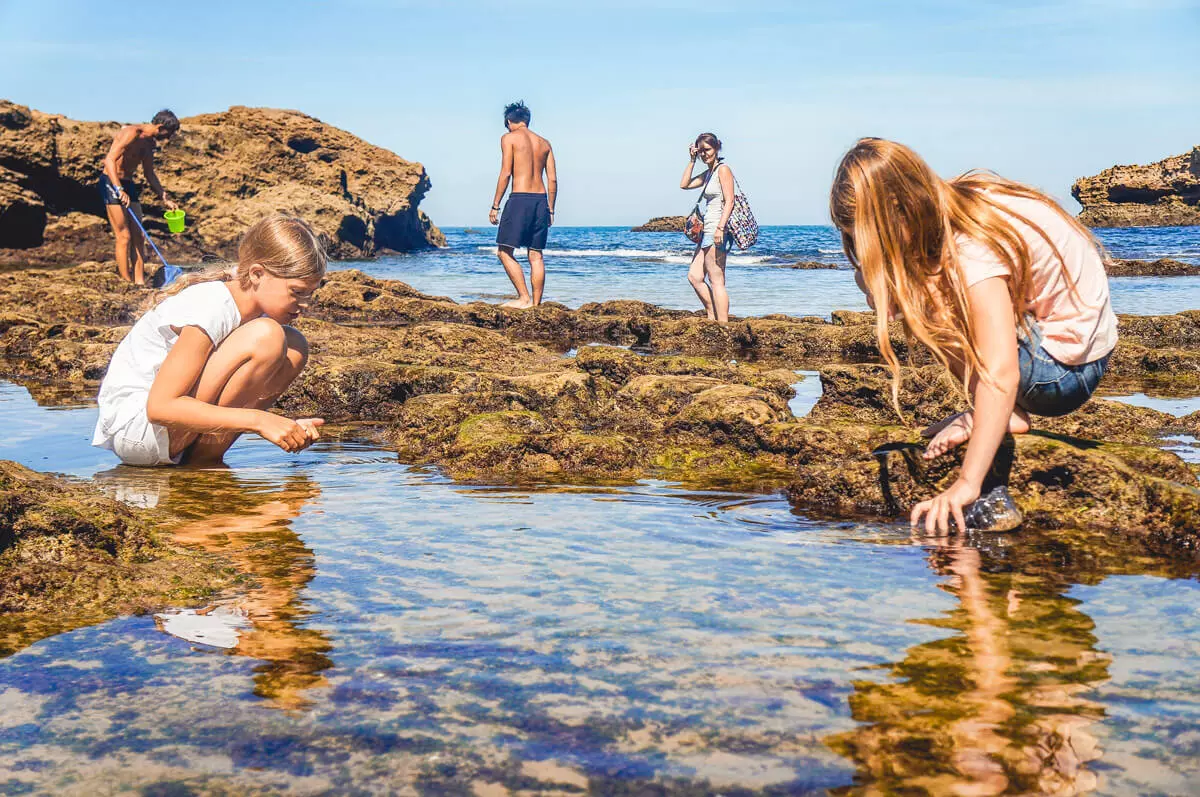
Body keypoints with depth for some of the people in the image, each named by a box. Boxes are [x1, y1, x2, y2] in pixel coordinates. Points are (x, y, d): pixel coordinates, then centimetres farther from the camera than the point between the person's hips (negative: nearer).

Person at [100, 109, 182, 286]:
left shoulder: (150, 142, 9)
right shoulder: (132, 133, -19)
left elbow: (149, 173, 20)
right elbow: (110, 160, -30)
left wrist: (165, 198, 17)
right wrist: (119, 190, -39)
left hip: (128, 184, 9)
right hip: (111, 183, -9)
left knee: (137, 235, 5)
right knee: (124, 236, -8)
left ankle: (139, 281, 7)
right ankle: (126, 282, -4)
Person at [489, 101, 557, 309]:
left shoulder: (509, 138, 1)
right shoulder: (544, 143, 16)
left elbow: (506, 173, -7)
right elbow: (553, 179, 12)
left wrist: (495, 205, -5)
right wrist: (550, 210, 17)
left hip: (520, 199, -6)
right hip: (541, 199, 6)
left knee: (505, 251, 0)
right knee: (536, 255, 7)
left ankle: (524, 298, -9)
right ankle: (536, 304, 6)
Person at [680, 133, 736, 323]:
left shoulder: (723, 169, -8)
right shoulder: (708, 173, 18)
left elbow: (729, 201, -16)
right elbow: (684, 184, 21)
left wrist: (720, 228, -25)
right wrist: (692, 161, 14)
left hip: (717, 230, -10)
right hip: (707, 230, 10)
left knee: (716, 281, -9)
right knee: (694, 276, 7)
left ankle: (723, 325, -8)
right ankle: (712, 316, 13)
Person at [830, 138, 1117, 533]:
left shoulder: (974, 252, -30)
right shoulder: (955, 203, -4)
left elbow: (1000, 375, -39)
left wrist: (967, 484, -45)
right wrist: (874, 279, -18)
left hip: (1065, 373, -9)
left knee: (926, 297, -20)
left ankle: (1006, 417, -11)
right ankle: (999, 414, 3)